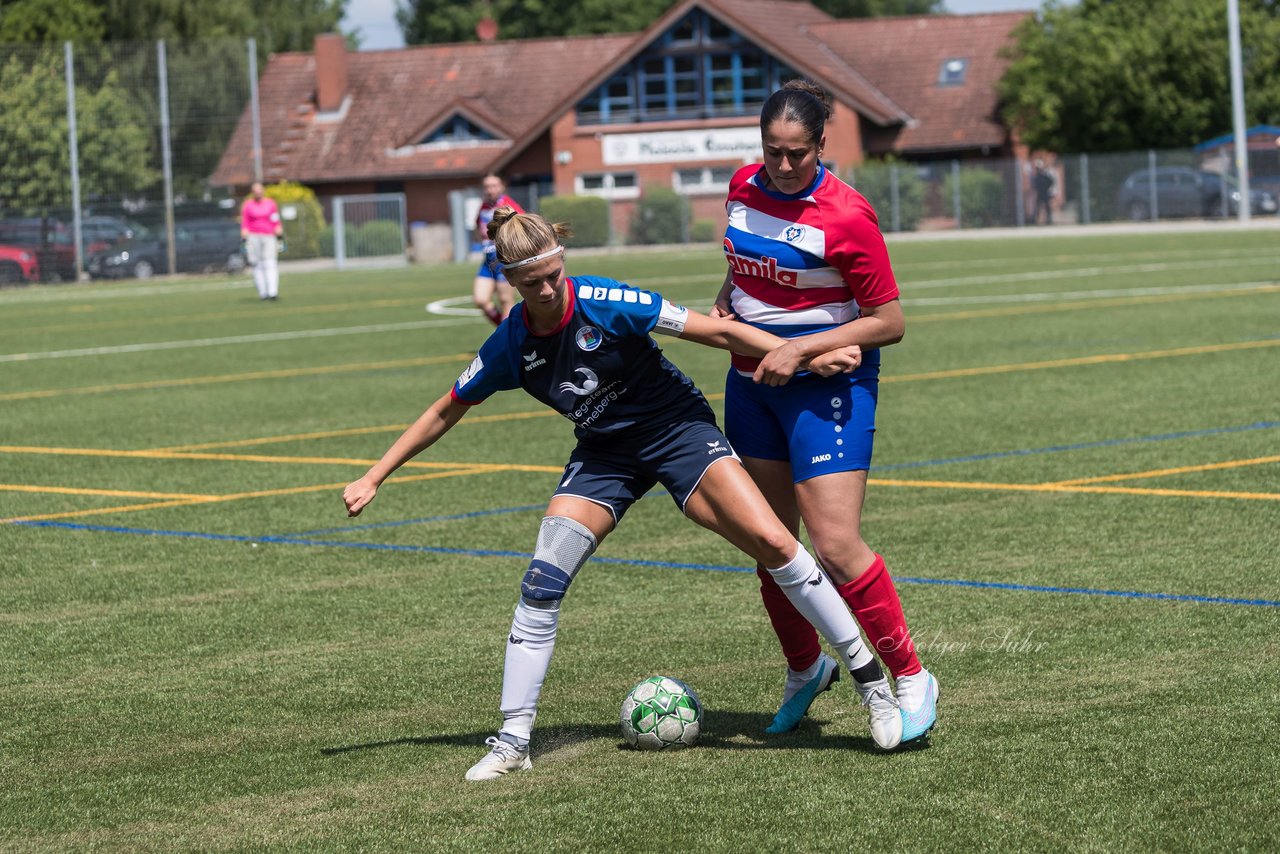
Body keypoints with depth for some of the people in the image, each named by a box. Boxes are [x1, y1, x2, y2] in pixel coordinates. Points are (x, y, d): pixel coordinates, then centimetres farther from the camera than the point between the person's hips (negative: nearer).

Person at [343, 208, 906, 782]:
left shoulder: (606, 303, -22)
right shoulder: (510, 347, -11)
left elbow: (715, 332, -17)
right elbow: (445, 413, 4)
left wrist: (809, 357, -21)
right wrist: (373, 478, 3)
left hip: (678, 428, -3)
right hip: (604, 453, 3)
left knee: (772, 542, -19)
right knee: (542, 580, -14)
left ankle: (870, 679, -6)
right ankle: (512, 743, -4)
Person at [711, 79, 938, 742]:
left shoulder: (846, 216, -18)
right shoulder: (744, 188, 2)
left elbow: (889, 323, -13)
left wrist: (803, 348, -20)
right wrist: (723, 305, 3)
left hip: (827, 383, -6)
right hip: (752, 379, 6)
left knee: (836, 546, -15)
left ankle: (910, 678, -1)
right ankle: (805, 669, 30)